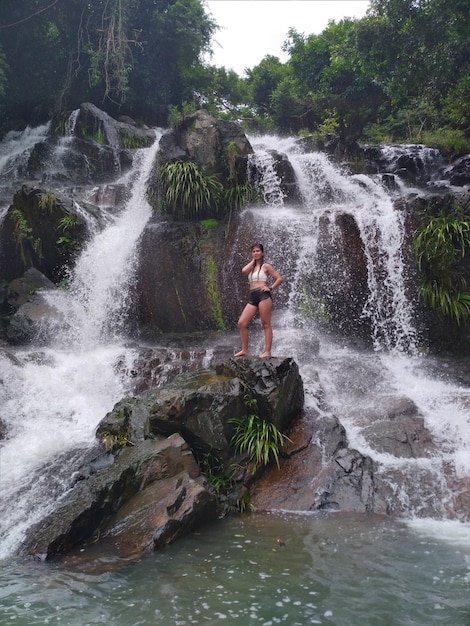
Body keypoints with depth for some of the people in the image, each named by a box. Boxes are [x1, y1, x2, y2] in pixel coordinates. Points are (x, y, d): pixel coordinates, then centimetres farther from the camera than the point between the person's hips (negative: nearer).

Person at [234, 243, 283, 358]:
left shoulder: (266, 266, 6)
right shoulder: (251, 267, 21)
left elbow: (280, 278, 2)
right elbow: (244, 271, -3)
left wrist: (270, 288, -7)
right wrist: (253, 261, 8)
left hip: (263, 295, -6)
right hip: (252, 298, 6)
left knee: (266, 324, -5)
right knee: (241, 323, -4)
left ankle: (267, 351, -5)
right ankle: (244, 350, 2)